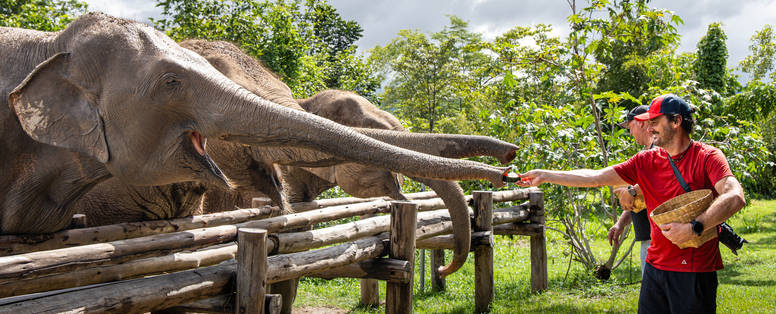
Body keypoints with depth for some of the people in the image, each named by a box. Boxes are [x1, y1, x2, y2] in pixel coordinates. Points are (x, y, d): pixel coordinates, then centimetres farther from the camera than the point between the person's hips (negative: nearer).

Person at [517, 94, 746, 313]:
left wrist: (694, 228, -29)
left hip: (694, 271, -5)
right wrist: (545, 176, 5)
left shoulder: (708, 157, -8)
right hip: (655, 267, 5)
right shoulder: (646, 161, 8)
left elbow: (735, 197, -22)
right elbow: (596, 177, 8)